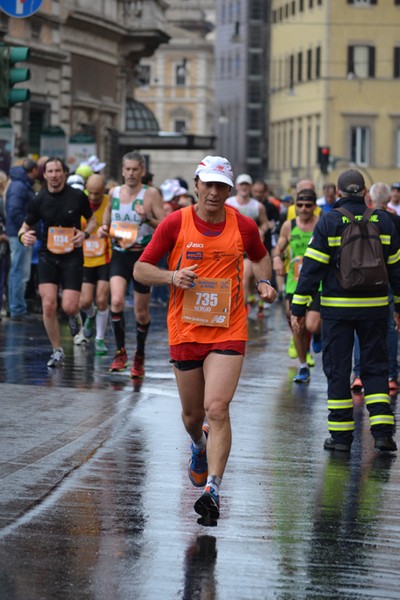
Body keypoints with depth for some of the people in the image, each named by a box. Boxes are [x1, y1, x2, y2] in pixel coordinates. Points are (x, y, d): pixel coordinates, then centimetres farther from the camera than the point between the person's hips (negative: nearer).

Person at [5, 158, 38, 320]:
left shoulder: (23, 185, 15)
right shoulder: (19, 186, -15)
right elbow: (14, 212, -22)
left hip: (18, 234, 11)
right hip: (20, 234, -11)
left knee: (17, 272, 15)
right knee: (21, 273, -7)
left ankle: (16, 309, 22)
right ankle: (18, 310, -5)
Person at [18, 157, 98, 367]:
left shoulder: (78, 196, -4)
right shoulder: (39, 200, -1)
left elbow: (92, 220, 10)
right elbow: (25, 226, 7)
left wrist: (85, 234, -11)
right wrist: (24, 235, -17)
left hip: (72, 256, -1)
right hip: (47, 255, 1)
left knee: (69, 307, -10)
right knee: (48, 305, -9)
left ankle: (74, 316, 30)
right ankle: (57, 351, 7)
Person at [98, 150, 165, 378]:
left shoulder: (151, 194, -6)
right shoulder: (114, 193, 6)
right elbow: (107, 221, 20)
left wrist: (147, 219, -25)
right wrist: (103, 230, -2)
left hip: (143, 256, -2)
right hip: (119, 254, 2)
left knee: (141, 311, 7)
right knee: (117, 301, -20)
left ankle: (140, 356, 26)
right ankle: (121, 352, -7)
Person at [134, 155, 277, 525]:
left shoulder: (244, 226, 0)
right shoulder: (175, 223, -4)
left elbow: (260, 257, 22)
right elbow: (141, 269, 2)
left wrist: (264, 282, 2)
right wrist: (172, 276, -16)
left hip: (228, 331, -1)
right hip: (185, 331, 1)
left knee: (217, 408, -18)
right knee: (193, 415, 13)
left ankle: (212, 490, -19)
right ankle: (200, 446, 50)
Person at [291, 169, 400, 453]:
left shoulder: (329, 222, -5)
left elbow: (312, 267, -7)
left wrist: (299, 307, -5)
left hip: (337, 307, -2)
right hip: (375, 306, 2)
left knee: (338, 369, 6)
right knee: (375, 367, 10)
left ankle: (341, 434, 5)